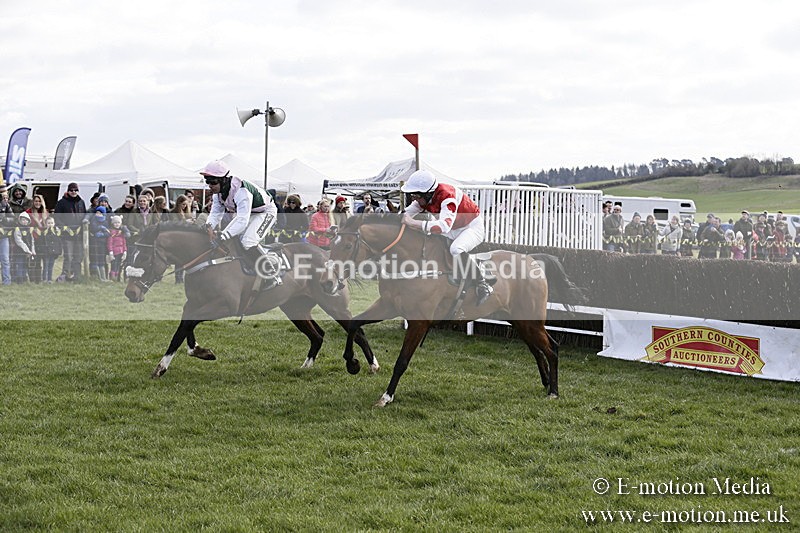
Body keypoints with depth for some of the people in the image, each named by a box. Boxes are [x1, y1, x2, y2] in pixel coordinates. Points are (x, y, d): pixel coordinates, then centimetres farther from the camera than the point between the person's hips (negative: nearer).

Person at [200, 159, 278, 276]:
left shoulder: (241, 190, -38)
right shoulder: (218, 192, -10)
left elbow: (242, 220, -43)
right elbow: (216, 213, -8)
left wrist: (224, 236, -51)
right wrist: (208, 226, -29)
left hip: (265, 212, -9)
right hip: (244, 213, 9)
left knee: (248, 242, -28)